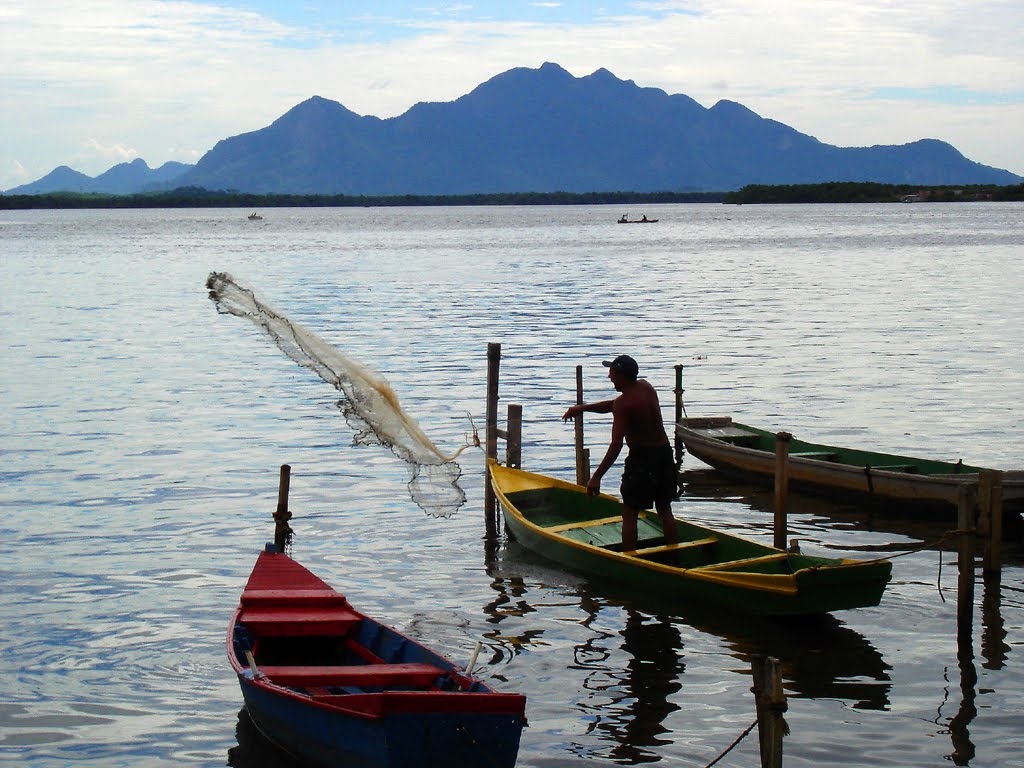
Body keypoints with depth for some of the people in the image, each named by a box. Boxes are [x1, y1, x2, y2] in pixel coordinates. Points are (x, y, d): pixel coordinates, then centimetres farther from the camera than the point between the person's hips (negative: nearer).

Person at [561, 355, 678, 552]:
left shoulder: (623, 404, -16)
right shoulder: (646, 387, 7)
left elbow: (616, 445, -23)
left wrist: (597, 477, -23)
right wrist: (583, 408, 18)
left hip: (642, 457, -8)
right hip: (665, 452, 8)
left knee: (630, 513, 1)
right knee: (664, 508, 15)